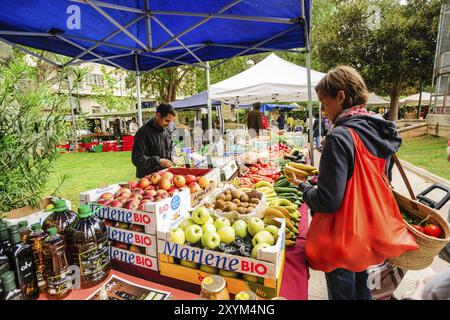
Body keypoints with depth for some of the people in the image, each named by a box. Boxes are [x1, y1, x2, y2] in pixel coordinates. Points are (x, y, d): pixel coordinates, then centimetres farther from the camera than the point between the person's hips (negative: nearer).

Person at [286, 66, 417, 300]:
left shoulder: (339, 137, -25)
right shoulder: (382, 131, 1)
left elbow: (328, 201, -25)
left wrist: (302, 185, -7)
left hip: (343, 238, -7)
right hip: (371, 233, 8)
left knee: (343, 293, 15)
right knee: (361, 289, 28)